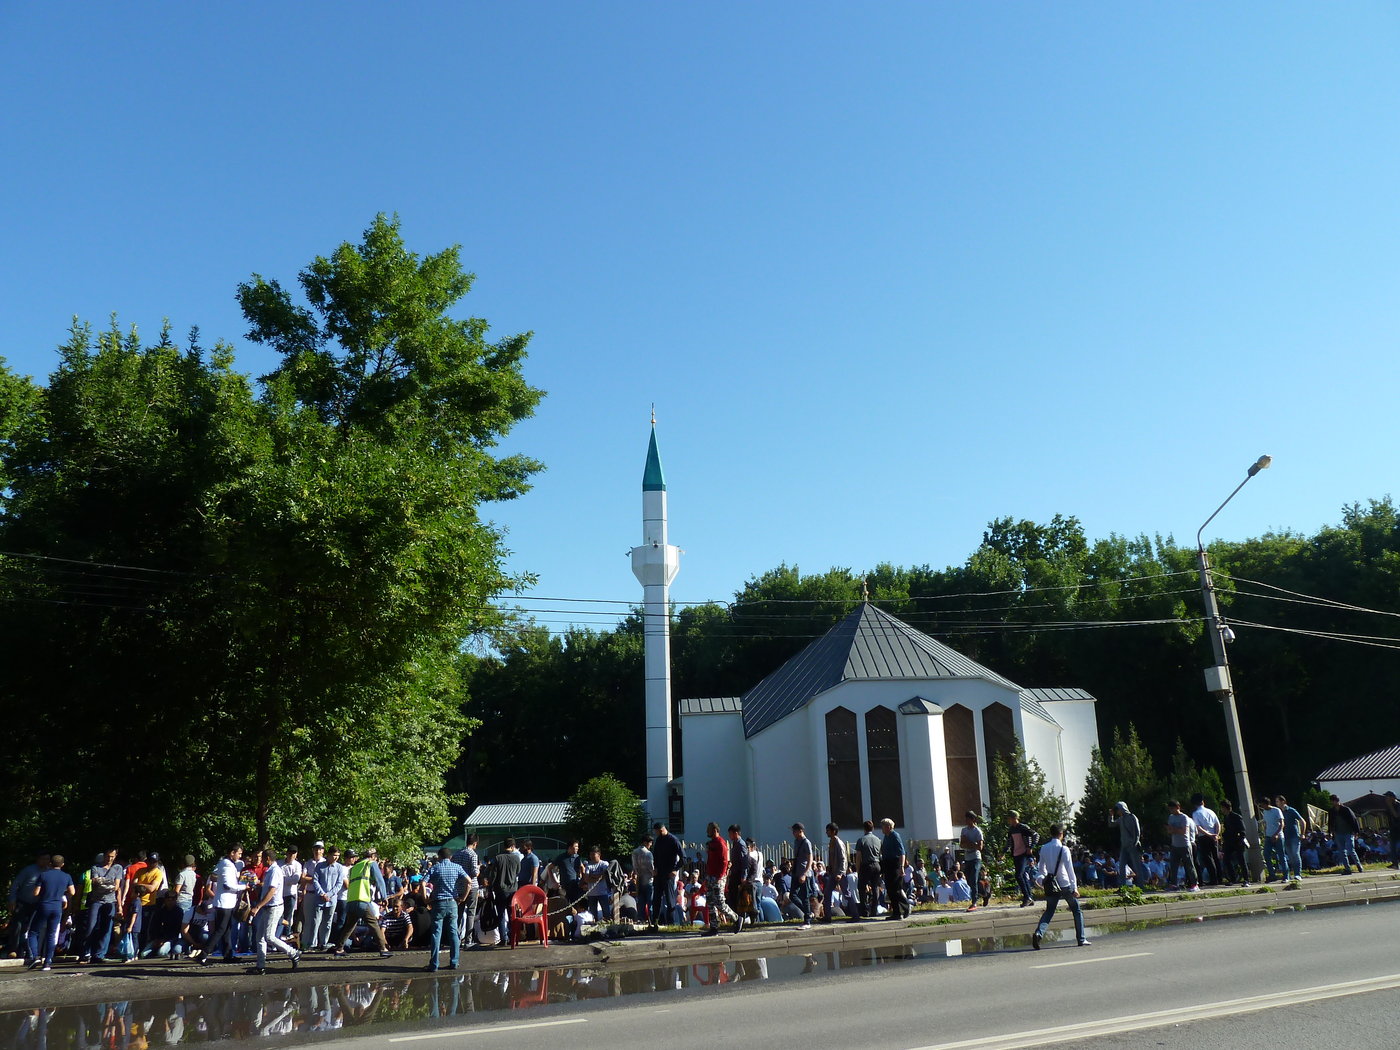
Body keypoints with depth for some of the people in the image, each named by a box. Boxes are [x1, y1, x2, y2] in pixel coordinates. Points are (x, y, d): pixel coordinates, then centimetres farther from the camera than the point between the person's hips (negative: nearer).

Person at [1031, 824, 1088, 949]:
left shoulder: (1044, 848, 5)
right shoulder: (1063, 849, -11)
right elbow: (1070, 869, -15)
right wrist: (1075, 888, -13)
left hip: (1051, 885, 4)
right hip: (1065, 885, -4)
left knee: (1049, 912, 8)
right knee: (1077, 910, 14)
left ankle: (1038, 933, -16)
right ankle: (1081, 939, 16)